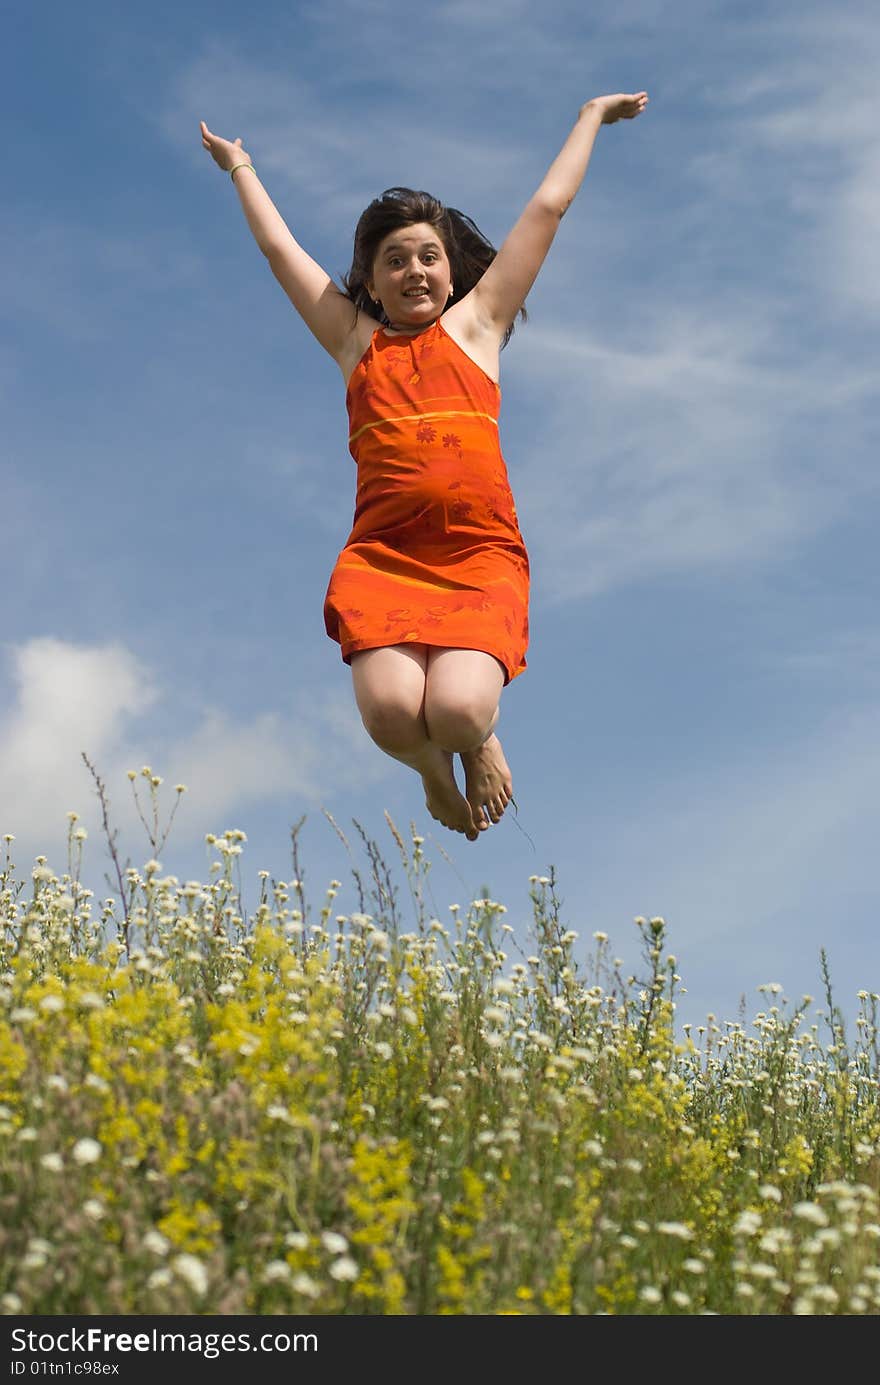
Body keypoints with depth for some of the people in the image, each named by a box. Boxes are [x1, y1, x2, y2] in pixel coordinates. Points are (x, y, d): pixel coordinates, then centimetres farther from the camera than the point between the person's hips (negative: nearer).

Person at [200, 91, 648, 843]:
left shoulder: (475, 323, 19)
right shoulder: (355, 342, 21)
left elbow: (548, 208, 25)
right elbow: (280, 247, 32)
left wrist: (590, 118, 33)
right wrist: (240, 165, 43)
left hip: (480, 555, -1)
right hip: (383, 555, 1)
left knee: (457, 710, -25)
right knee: (391, 711, -24)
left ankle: (479, 743, 14)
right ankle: (432, 766, 14)